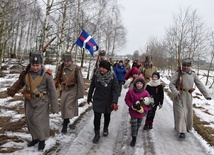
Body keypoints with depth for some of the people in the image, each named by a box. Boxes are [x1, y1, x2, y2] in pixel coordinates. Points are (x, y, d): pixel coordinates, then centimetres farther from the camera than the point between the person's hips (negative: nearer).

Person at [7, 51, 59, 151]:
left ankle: (42, 140, 16)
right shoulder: (26, 73, -5)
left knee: (39, 120, -6)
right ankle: (35, 138, 31)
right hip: (29, 100, 5)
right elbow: (20, 83, 17)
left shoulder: (46, 75, -18)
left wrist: (54, 107, -13)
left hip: (41, 101, -5)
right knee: (29, 120, 12)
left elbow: (52, 91, -13)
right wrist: (13, 91, 23)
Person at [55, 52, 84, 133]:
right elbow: (58, 79, 11)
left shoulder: (76, 69, -15)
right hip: (64, 89, 5)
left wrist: (80, 93, -12)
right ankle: (66, 119, 37)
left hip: (73, 90, -5)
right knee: (63, 105, 13)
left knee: (68, 105, -7)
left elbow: (80, 82, -12)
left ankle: (65, 125, 1)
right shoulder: (61, 68, -2)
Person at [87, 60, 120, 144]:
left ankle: (106, 128, 46)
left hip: (108, 101, 0)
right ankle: (97, 133, 14)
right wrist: (89, 98, 9)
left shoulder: (112, 76, -17)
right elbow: (92, 87, 1)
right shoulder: (96, 74, -11)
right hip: (97, 100, 1)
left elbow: (116, 89, -18)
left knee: (107, 116, 19)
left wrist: (115, 102, -28)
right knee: (97, 117, -2)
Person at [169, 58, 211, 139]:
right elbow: (171, 84, -9)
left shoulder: (193, 74, 2)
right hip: (179, 95, -3)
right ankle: (181, 131, -4)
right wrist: (175, 92, -26)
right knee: (180, 113, -7)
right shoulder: (178, 73, -8)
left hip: (188, 96, 4)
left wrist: (206, 95, 1)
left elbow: (200, 85, 5)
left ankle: (187, 128, 36)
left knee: (188, 112, 13)